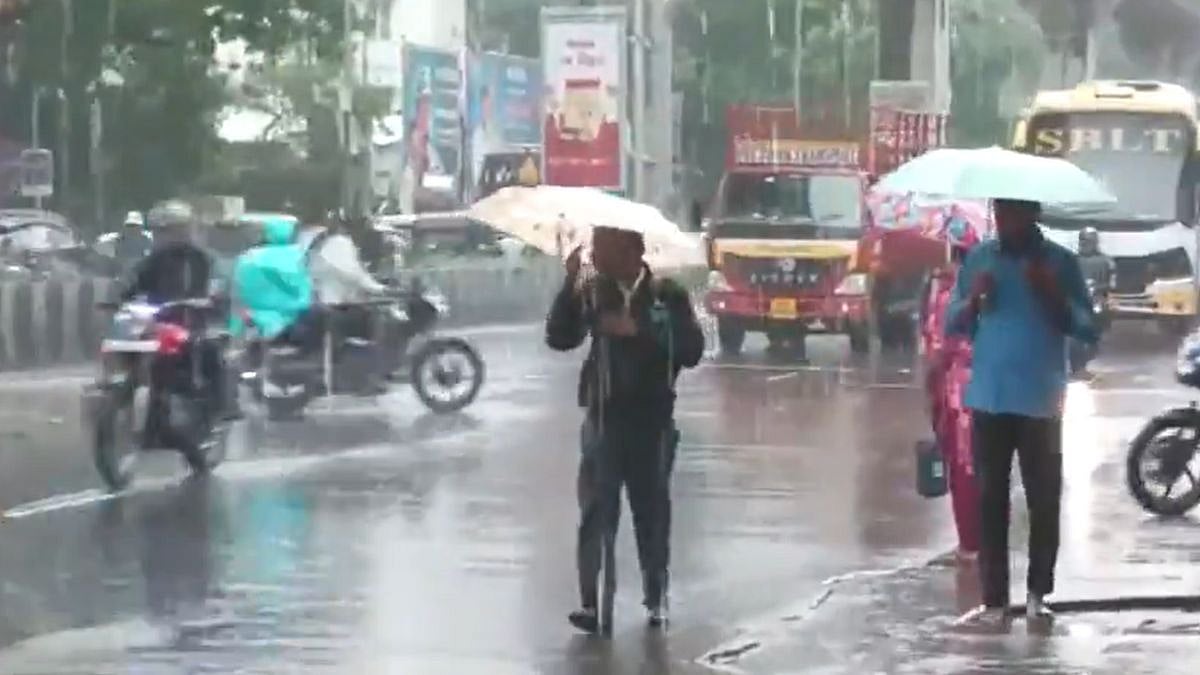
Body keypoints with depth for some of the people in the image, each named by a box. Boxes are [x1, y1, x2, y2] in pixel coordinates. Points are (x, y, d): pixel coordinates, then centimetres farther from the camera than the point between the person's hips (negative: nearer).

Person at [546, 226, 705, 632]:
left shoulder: (668, 296, 0)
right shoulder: (593, 292, 4)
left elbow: (691, 352, -8)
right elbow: (559, 338, -6)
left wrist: (638, 332, -17)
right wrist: (570, 285, -17)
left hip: (653, 419, 0)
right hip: (604, 415, 0)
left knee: (652, 508, 6)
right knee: (597, 508, -7)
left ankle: (656, 599, 16)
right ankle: (589, 601, -9)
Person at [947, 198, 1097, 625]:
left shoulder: (1060, 262, -1)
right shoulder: (977, 259, 7)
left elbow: (1087, 330, -4)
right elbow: (951, 325, 9)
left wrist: (1052, 295, -18)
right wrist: (974, 300, -10)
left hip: (1040, 401, -2)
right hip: (989, 399, 2)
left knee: (1043, 499, 3)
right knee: (989, 499, 2)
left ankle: (1038, 594, 14)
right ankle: (994, 599, 5)